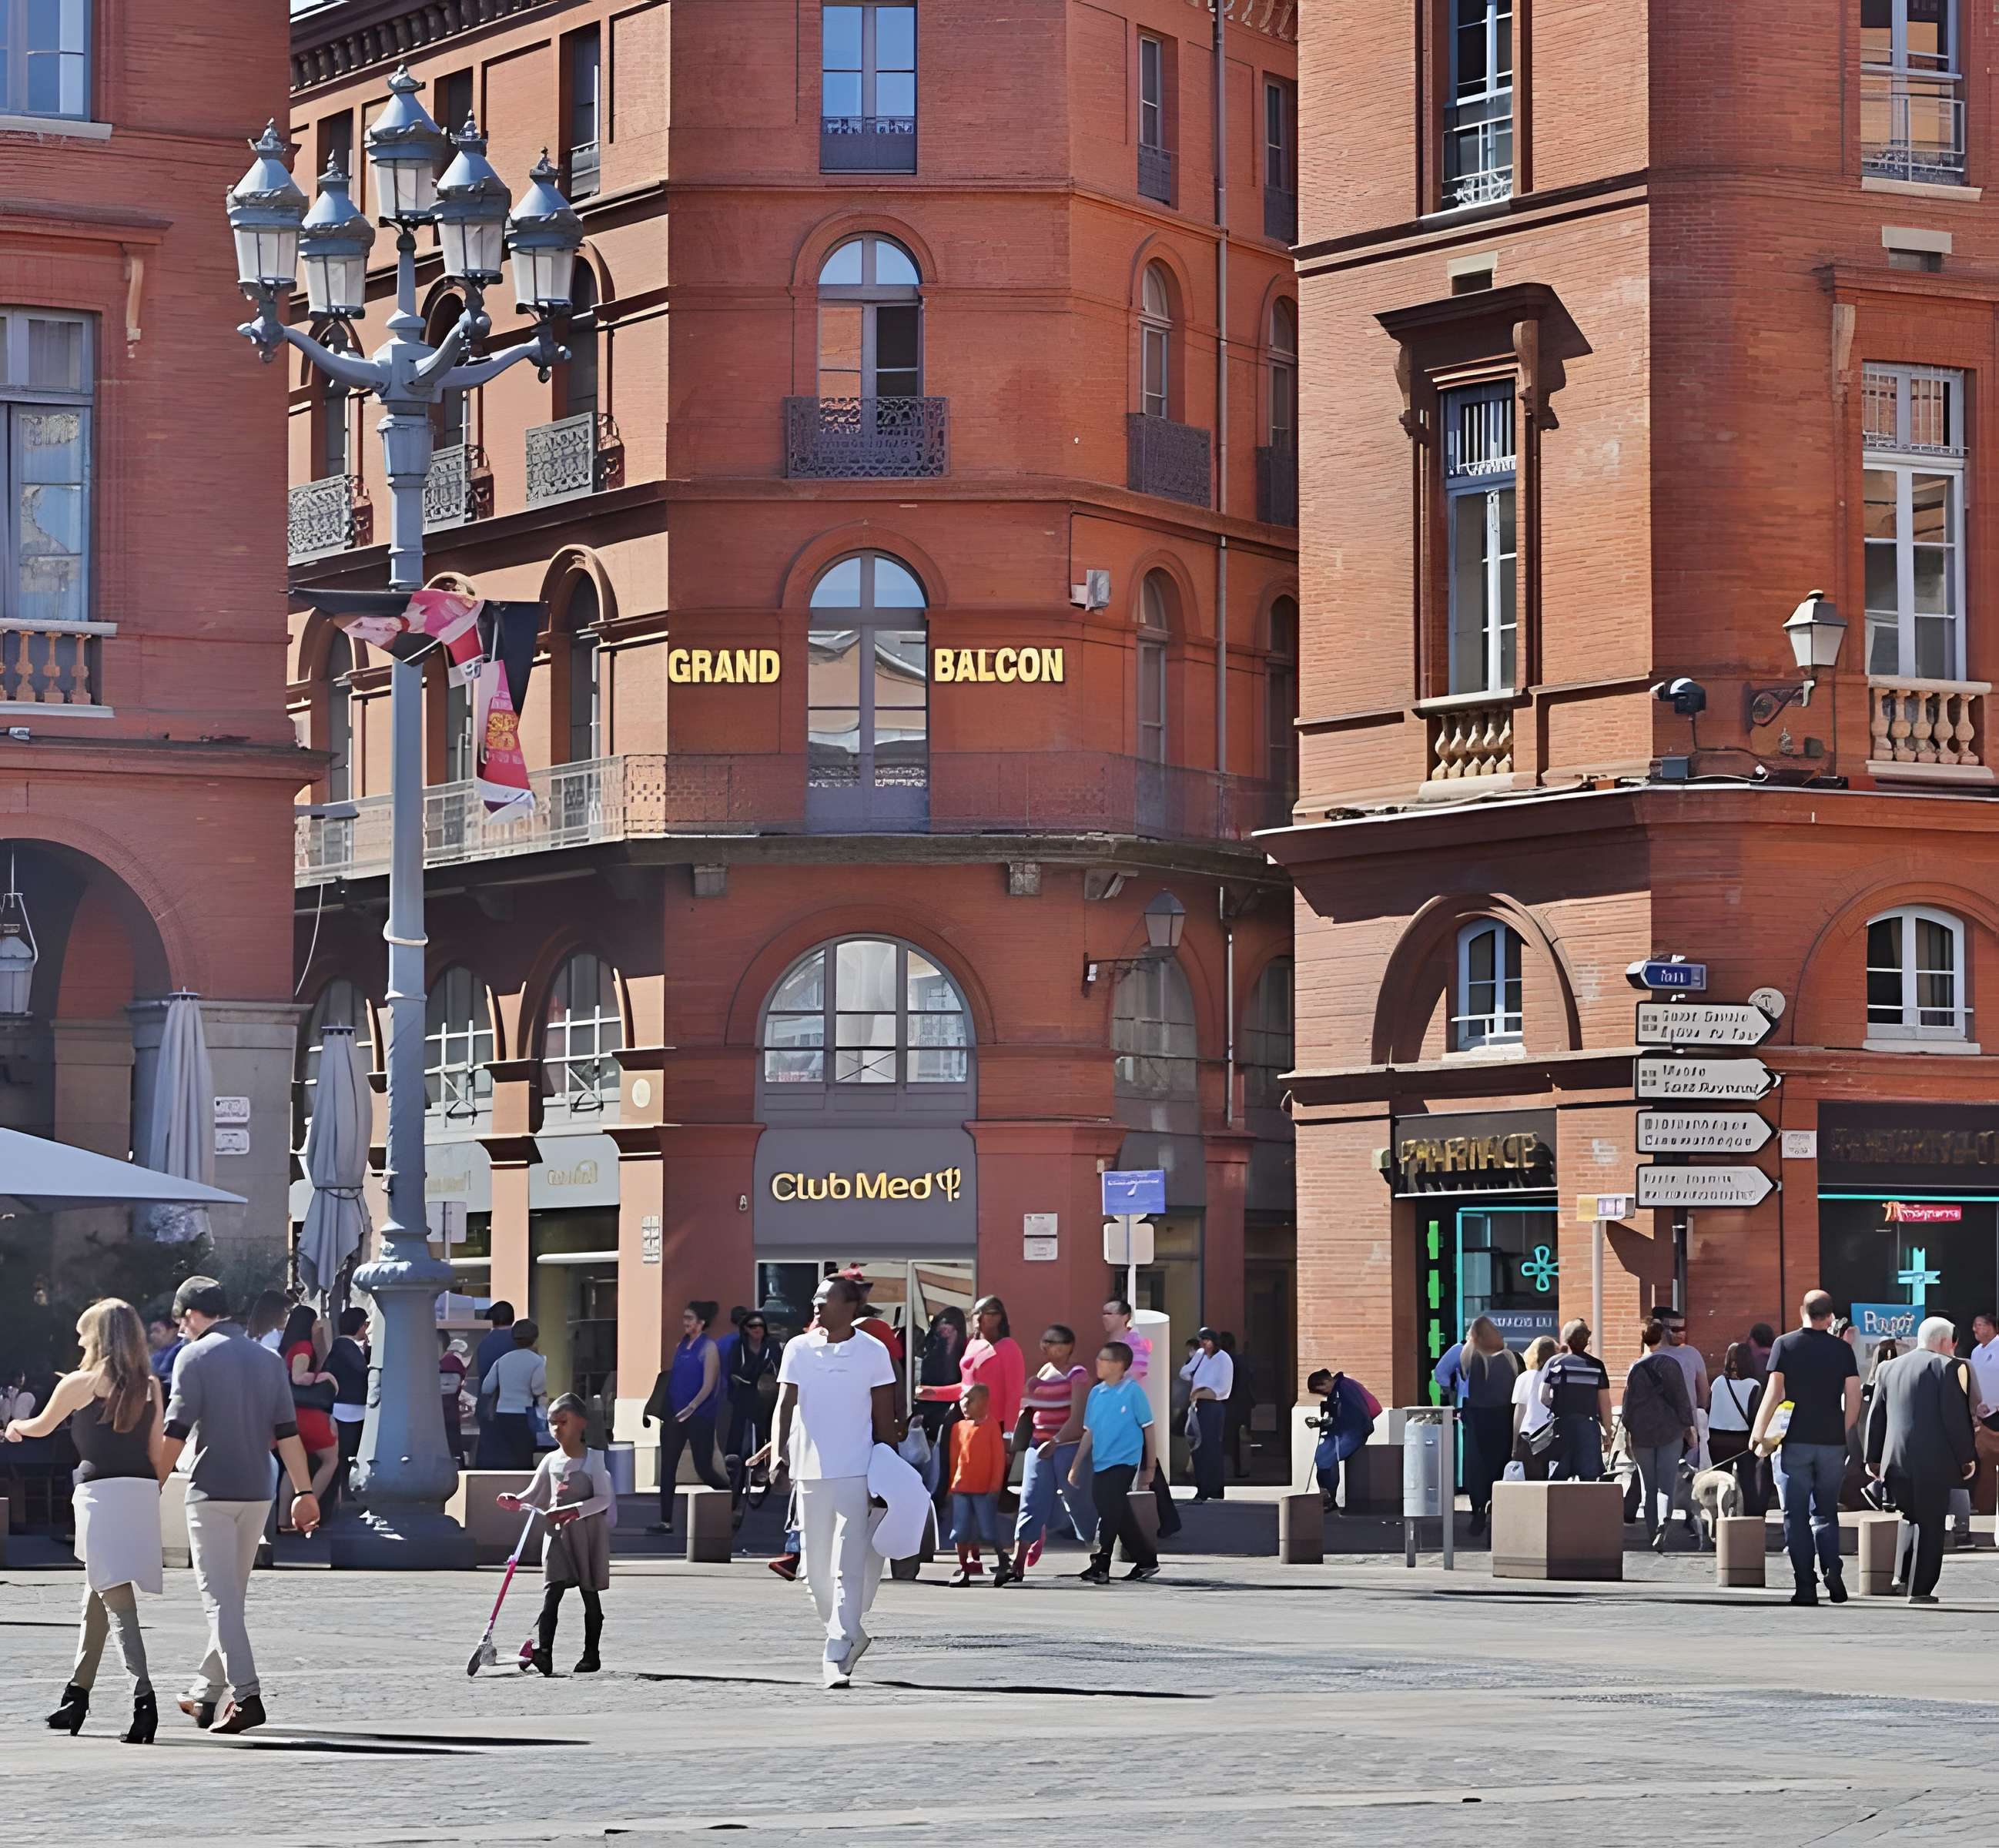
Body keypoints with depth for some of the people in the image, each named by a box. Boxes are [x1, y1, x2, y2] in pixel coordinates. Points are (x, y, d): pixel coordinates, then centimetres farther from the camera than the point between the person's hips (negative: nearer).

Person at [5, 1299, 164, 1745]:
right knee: (96, 1596, 21)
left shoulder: (80, 1383, 0)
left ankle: (143, 1697, -29)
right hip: (143, 1491, 6)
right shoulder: (150, 1387, 11)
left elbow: (41, 1427, 18)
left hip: (100, 1490, -6)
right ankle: (77, 1696, 33)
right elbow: (157, 1452, 10)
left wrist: (15, 1427, 39)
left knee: (116, 1599, -13)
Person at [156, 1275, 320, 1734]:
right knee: (231, 1596, 16)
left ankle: (246, 1695, -18)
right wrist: (304, 1493, 8)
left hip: (211, 1493, -6)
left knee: (220, 1598, -6)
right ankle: (206, 1693, 25)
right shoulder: (268, 1360, 11)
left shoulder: (195, 1357, -6)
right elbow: (288, 1433, 7)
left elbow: (176, 1434, -11)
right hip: (257, 1493, 6)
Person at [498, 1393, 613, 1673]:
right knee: (551, 1592, -10)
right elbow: (534, 1497, 13)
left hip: (588, 1533, -3)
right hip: (557, 1533, 3)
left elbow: (603, 1499, -13)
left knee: (590, 1594, 7)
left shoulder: (593, 1459, -6)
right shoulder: (550, 1461, 9)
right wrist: (514, 1502, -8)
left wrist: (574, 1510, -25)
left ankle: (591, 1653, 16)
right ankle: (543, 1653, -21)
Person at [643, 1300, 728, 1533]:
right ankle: (665, 1521, 2)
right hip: (675, 1415, 6)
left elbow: (708, 1385, -15)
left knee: (703, 1468, 0)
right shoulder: (681, 1346, 11)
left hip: (699, 1416, -6)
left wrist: (691, 1408, -26)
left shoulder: (708, 1348, -9)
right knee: (667, 1468, 0)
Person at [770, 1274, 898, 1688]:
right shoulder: (798, 1349, 4)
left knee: (849, 1570, -11)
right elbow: (785, 1404, -3)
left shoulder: (874, 1353, -1)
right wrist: (778, 1450, -19)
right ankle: (850, 1636, 31)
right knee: (816, 1571, 10)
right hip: (809, 1470, 3)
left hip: (856, 1473, -3)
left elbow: (885, 1418, 4)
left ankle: (837, 1658, -13)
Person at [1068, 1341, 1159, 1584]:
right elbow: (1089, 1433, 15)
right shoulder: (1096, 1393, 9)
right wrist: (1076, 1466, 14)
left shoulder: (1133, 1391, -8)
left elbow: (1147, 1428, -3)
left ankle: (1100, 1566, -9)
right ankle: (1147, 1561, 23)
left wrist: (1149, 1467, -2)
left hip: (1124, 1462, -7)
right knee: (1120, 1515, 12)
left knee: (1109, 1512, -12)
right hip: (1100, 1464, 7)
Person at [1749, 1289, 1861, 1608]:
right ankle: (1831, 1571, -6)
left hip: (1794, 1440, -2)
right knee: (1825, 1512, 15)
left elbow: (1774, 1392, -7)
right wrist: (1843, 1433, 14)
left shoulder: (1785, 1345, -2)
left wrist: (1758, 1432, -2)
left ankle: (1805, 1586, -2)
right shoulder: (1842, 1349, 3)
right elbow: (1853, 1398, 2)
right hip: (1832, 1443, 2)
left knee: (1796, 1515, 4)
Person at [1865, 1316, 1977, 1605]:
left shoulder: (1890, 1368, 13)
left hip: (1896, 1461, 5)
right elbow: (1956, 1417, -10)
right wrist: (1966, 1457, -3)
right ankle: (1921, 1589, -3)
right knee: (1930, 1525, -1)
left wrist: (1873, 1459, 18)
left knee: (1909, 1518, 18)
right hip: (1934, 1461, -5)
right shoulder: (1947, 1367, -5)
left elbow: (1876, 1416, 14)